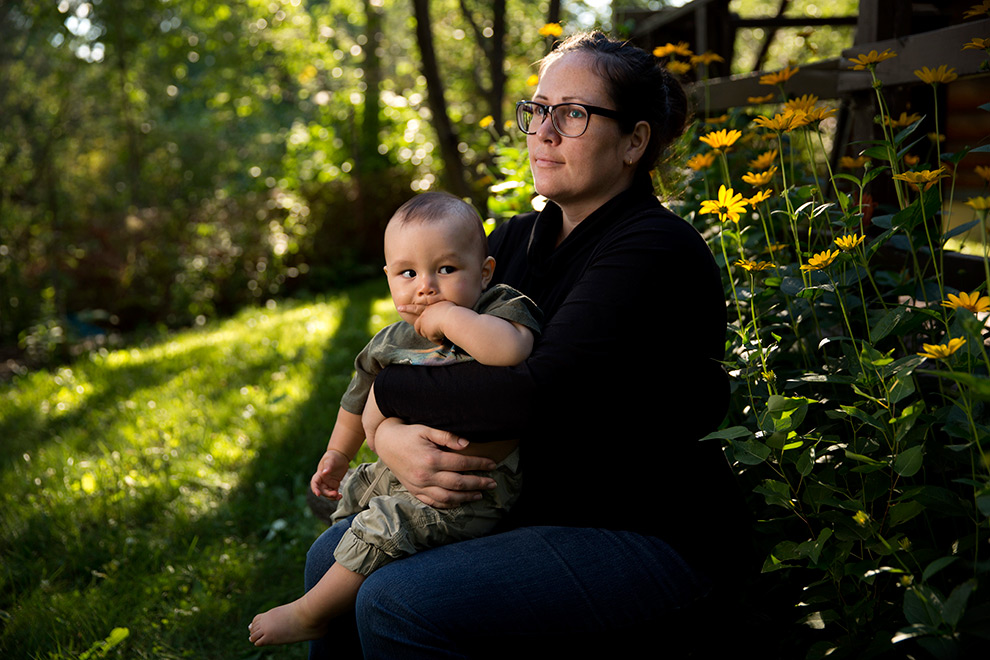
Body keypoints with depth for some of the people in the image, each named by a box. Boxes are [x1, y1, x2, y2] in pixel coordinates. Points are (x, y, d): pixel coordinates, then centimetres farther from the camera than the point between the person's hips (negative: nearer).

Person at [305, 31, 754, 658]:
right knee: (335, 556, 1)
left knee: (395, 602, -22)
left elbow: (543, 391, -30)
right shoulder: (517, 239, 9)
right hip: (537, 510, 8)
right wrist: (389, 433, -18)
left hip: (657, 538, -8)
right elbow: (423, 347, 5)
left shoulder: (657, 249, -18)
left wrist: (390, 391, -16)